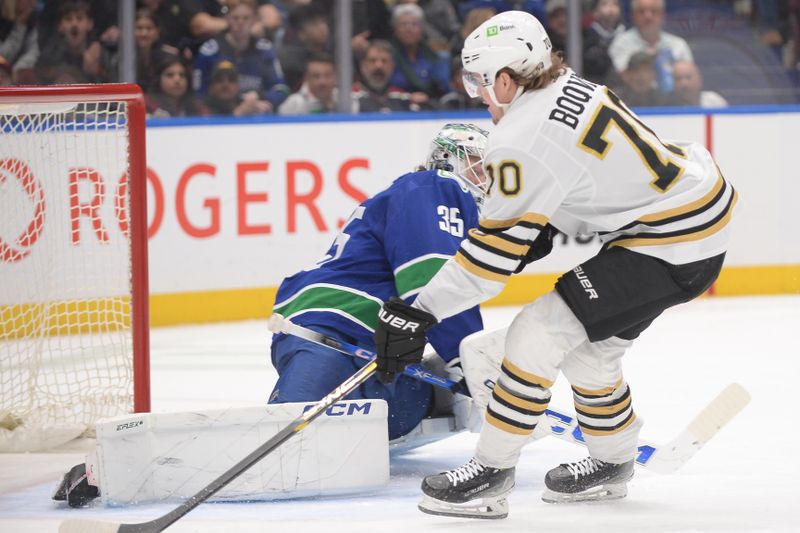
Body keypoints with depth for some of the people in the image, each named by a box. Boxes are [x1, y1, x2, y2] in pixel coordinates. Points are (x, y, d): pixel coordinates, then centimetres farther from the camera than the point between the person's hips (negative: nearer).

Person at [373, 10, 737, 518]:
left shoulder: (527, 138, -19)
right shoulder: (569, 88, 8)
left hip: (671, 247, -10)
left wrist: (420, 313, -16)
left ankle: (491, 473, -4)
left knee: (540, 333, -9)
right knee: (588, 347, 20)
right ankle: (612, 464, 37)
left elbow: (497, 246, -18)